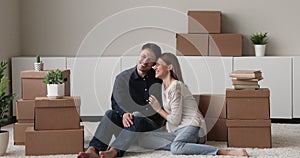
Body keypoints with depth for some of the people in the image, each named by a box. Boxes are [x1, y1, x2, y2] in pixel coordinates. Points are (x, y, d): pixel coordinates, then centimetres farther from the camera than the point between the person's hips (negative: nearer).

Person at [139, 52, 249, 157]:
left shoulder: (175, 86, -11)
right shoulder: (164, 86, 19)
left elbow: (175, 120, -13)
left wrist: (158, 109, 1)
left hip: (192, 126, -9)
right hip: (177, 131, 9)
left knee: (176, 148, -42)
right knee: (144, 139, -12)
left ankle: (226, 152, -41)